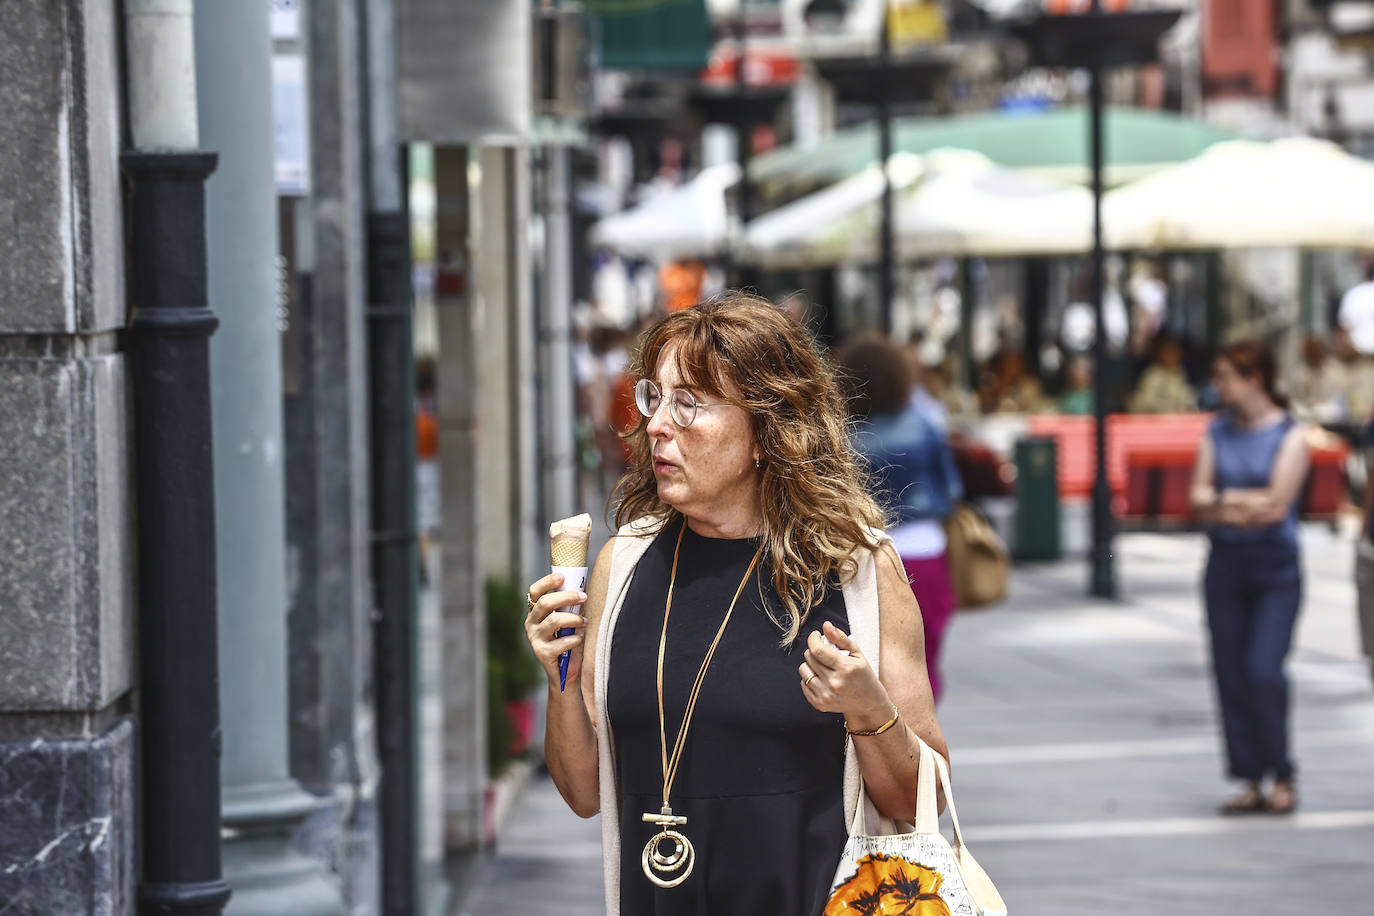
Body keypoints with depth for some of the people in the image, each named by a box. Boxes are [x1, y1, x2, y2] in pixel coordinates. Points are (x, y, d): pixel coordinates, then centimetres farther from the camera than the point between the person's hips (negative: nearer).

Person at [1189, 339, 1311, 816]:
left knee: (1264, 672, -14)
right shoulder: (1217, 432, 9)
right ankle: (1251, 781, 9)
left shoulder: (1289, 434, -5)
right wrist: (1246, 504, -15)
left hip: (1276, 568, -5)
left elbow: (1275, 506, -13)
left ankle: (1282, 777, 1)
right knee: (1230, 674, 2)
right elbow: (1199, 497, 1)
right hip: (1226, 566, 5)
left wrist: (1222, 500, -6)